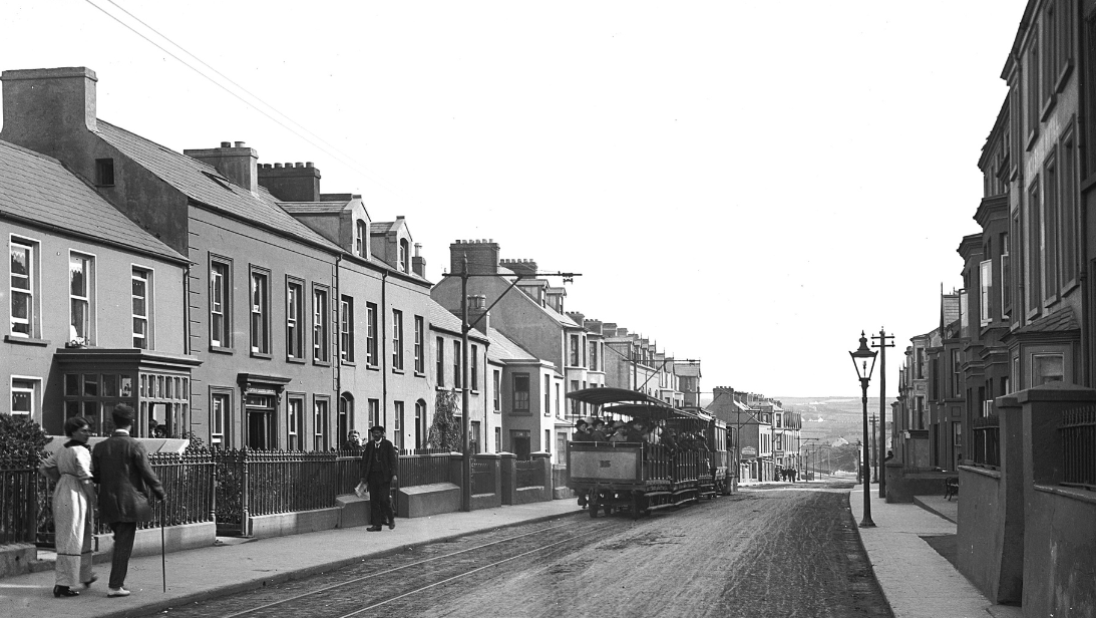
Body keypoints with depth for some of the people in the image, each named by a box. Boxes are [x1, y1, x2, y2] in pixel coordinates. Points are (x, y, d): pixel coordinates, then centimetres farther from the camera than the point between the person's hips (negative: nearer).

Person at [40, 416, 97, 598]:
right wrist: (95, 499, -8)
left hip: (61, 492, 9)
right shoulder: (81, 451, -14)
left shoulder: (62, 451, 13)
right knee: (71, 540, -6)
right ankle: (63, 584, -7)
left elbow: (45, 467, 18)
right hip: (75, 496, -9)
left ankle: (85, 576, 38)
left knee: (83, 535, 23)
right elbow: (85, 478, -17)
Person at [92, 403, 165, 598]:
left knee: (120, 541, 21)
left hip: (108, 502, 5)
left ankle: (117, 580, 22)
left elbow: (96, 476, 6)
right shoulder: (135, 446, -11)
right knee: (124, 544, 0)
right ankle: (115, 585, 0)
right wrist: (160, 494, 2)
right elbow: (148, 473, -10)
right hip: (128, 502, -5)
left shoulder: (100, 447, 3)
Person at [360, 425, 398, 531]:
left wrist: (393, 474, -11)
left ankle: (391, 519, 13)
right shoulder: (369, 445, 11)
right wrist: (364, 476, 4)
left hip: (384, 475, -4)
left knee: (384, 499, -10)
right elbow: (365, 461, 11)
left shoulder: (388, 444, 2)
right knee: (374, 500, 2)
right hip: (372, 475, 4)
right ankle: (376, 525, 6)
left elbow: (392, 459, -2)